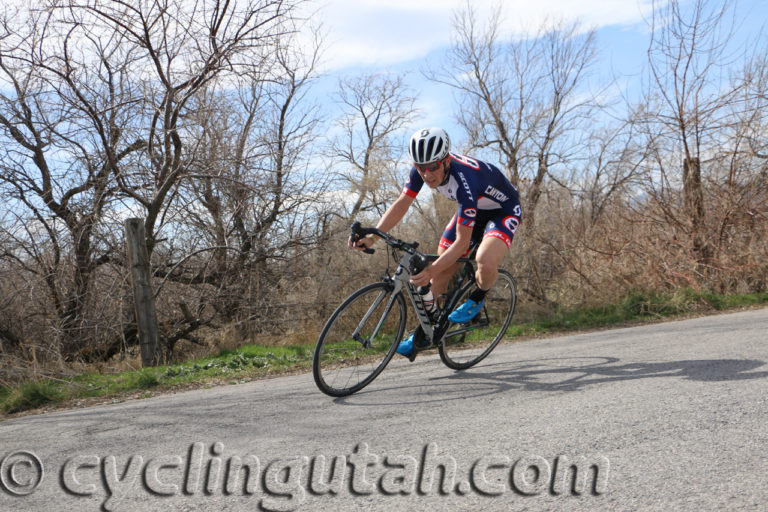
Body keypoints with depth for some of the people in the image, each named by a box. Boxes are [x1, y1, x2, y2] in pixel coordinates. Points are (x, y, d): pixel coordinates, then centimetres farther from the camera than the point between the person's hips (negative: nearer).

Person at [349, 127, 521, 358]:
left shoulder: (465, 180, -41)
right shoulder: (423, 168, -22)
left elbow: (462, 242, -38)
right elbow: (401, 204, -12)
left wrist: (431, 270, -48)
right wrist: (371, 237, -25)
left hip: (503, 210, -7)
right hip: (472, 209, 7)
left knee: (485, 262, -34)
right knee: (442, 271, -1)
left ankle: (477, 298, 0)